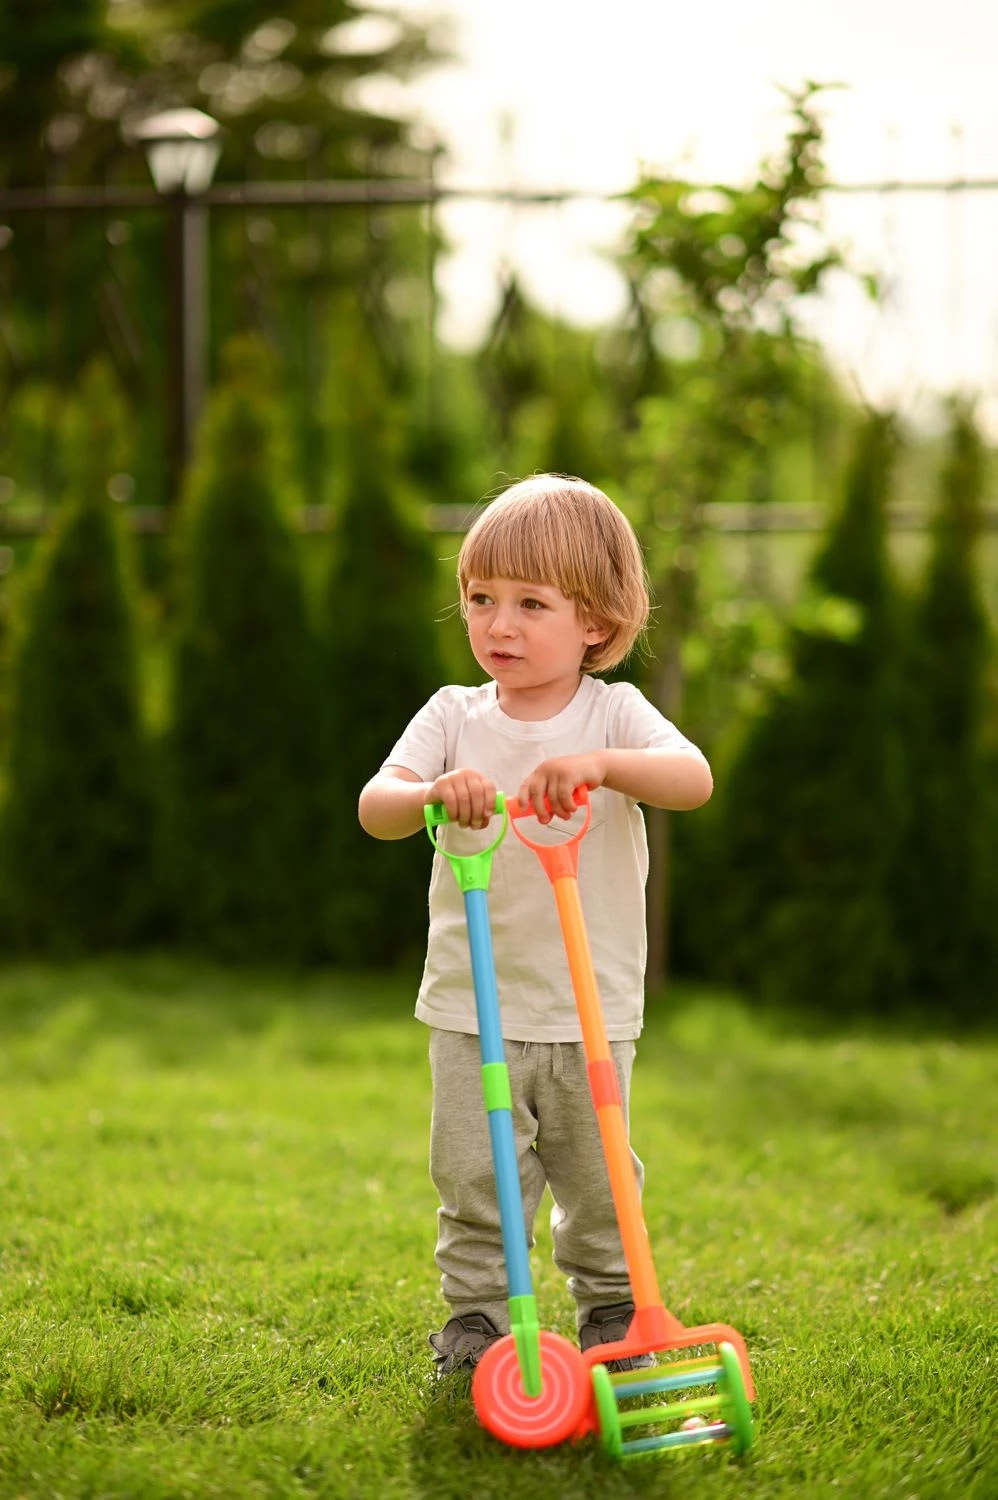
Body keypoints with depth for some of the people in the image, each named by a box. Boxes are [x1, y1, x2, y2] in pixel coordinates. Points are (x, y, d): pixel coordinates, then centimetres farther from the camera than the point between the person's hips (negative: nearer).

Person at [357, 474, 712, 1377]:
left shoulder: (612, 715, -5)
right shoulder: (454, 718, 0)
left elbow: (694, 779, -22)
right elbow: (373, 809, -12)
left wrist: (599, 763, -39)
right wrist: (433, 792, -34)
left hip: (592, 1010, -1)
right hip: (472, 1007, 1)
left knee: (597, 1180, 9)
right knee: (473, 1176, 1)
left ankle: (612, 1308, 29)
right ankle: (475, 1313, 18)